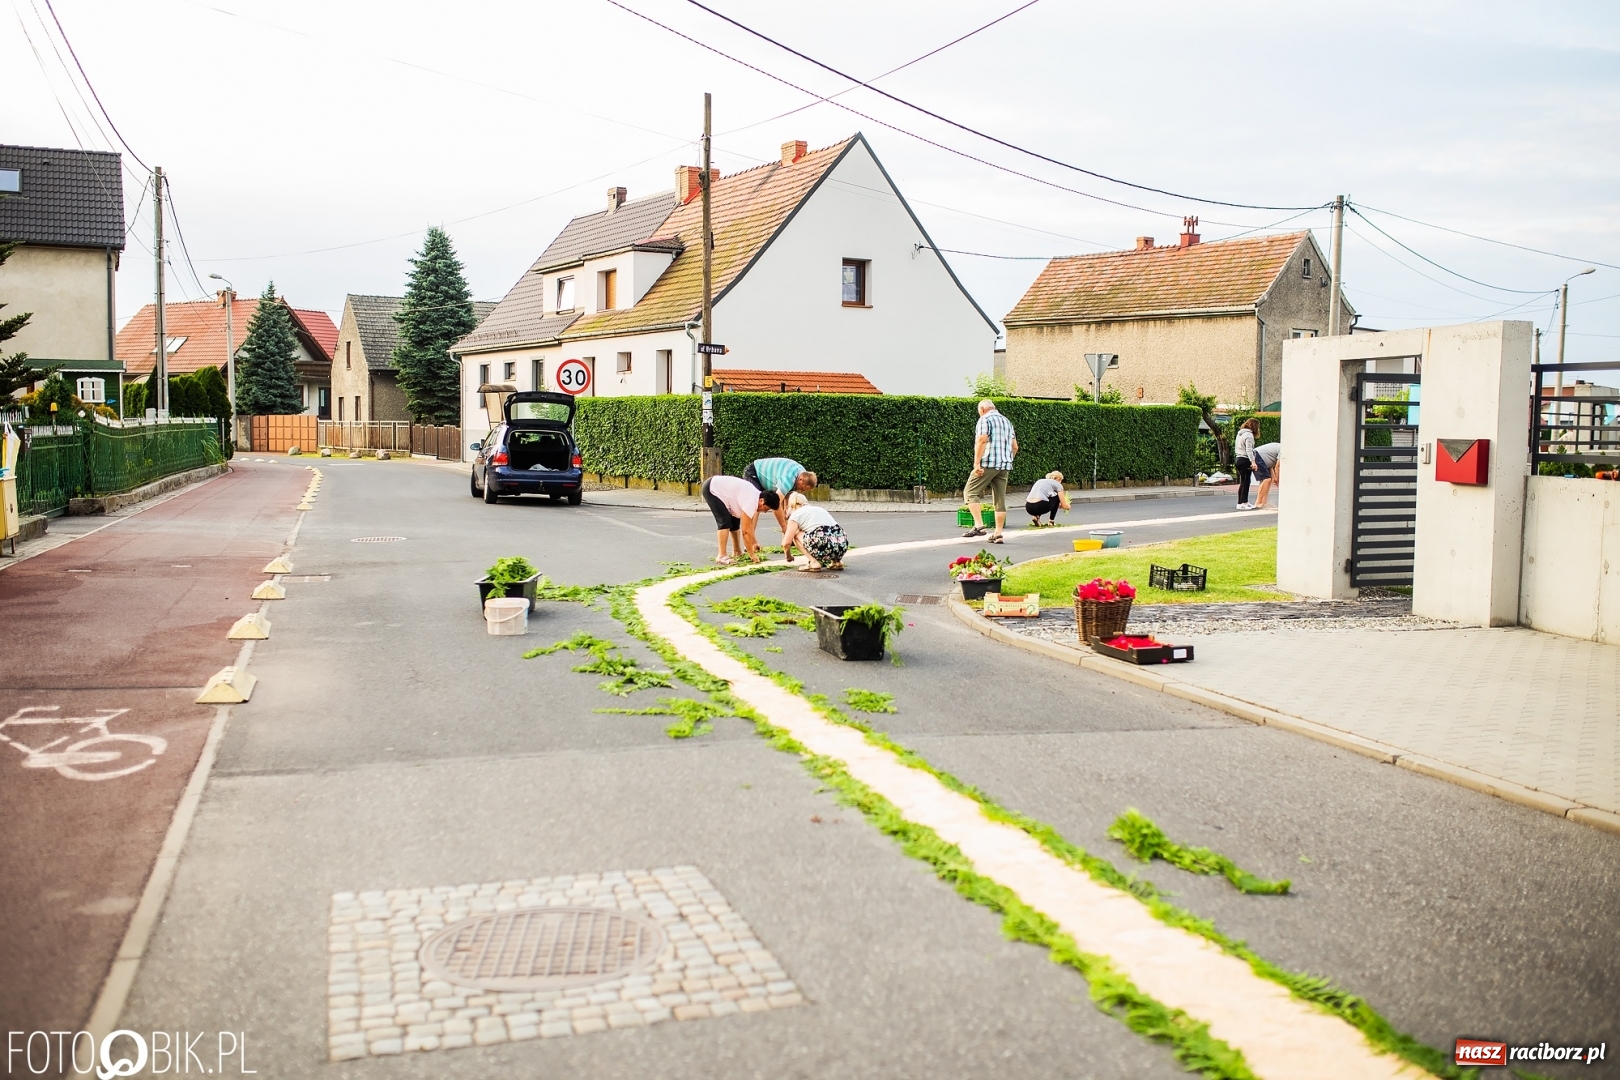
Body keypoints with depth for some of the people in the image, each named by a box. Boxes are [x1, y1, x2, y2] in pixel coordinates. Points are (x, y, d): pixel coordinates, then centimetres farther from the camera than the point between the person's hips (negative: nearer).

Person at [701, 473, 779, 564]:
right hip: (711, 489, -10)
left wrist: (753, 542, 6)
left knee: (735, 521, 11)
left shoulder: (756, 496, -1)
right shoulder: (751, 502, -29)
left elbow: (750, 525, 6)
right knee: (725, 522, -19)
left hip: (719, 486, 10)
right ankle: (721, 556, -18)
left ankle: (738, 552, 20)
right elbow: (746, 531, -26)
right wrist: (751, 554, -19)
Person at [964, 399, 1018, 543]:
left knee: (970, 492, -3)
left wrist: (977, 463, -18)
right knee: (1000, 499, 7)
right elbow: (1015, 447, 20)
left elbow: (982, 440, -16)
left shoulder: (985, 419, -3)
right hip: (1004, 466, 7)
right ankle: (998, 534, 6)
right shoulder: (1007, 421, 21)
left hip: (988, 463, -7)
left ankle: (978, 525, -16)